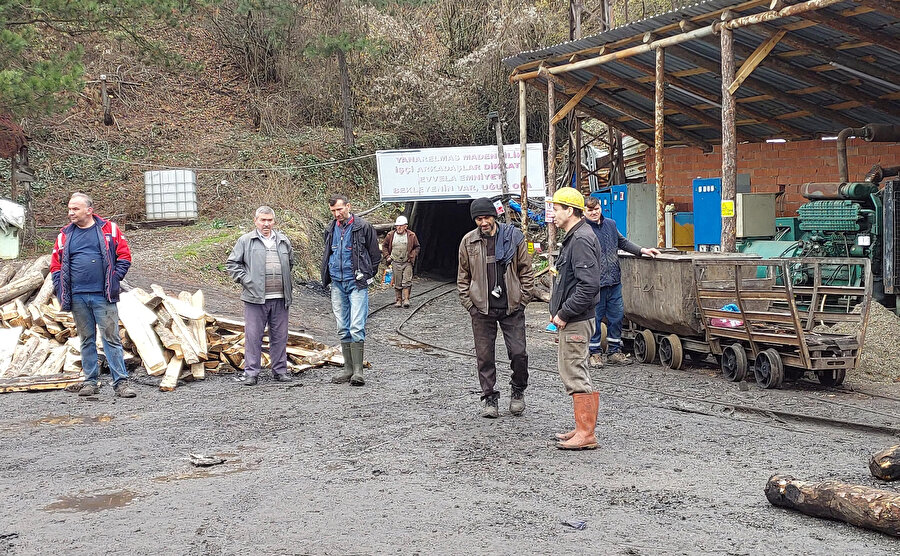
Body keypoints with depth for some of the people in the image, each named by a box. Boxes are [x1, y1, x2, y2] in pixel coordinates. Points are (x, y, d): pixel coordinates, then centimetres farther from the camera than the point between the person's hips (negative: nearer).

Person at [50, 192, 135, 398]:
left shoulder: (109, 229, 2)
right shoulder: (65, 235, 10)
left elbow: (124, 256, 3)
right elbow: (56, 265, 14)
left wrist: (114, 279, -5)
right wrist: (61, 289, 3)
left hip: (103, 296, -3)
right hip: (77, 298, 3)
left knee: (111, 338, -4)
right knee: (87, 340, 11)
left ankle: (121, 383, -3)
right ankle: (91, 381, 17)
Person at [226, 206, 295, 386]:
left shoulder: (284, 241, 14)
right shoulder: (245, 241, 3)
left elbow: (290, 263, 28)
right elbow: (232, 264, 5)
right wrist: (246, 280, -5)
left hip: (280, 298, 3)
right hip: (255, 297, -3)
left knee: (280, 336, 9)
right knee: (253, 336, -1)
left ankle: (280, 370, 19)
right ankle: (251, 372, 5)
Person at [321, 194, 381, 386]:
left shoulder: (363, 227, -5)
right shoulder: (331, 230, 11)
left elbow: (375, 255, 2)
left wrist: (366, 277, 3)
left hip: (356, 283, -6)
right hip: (337, 284, 6)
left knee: (357, 327, -12)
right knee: (343, 329, 8)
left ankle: (358, 370, -10)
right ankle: (348, 369, 15)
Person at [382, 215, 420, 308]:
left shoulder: (411, 235, -1)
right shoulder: (391, 235, 1)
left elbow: (416, 247, 12)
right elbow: (384, 246, 14)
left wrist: (412, 256, -2)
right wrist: (387, 256, 3)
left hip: (407, 263, -1)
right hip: (395, 263, 1)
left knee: (407, 282, -9)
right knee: (397, 283, 3)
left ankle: (406, 299, -6)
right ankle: (399, 300, 10)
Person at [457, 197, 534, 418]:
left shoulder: (513, 237, -1)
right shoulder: (468, 241, 3)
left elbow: (526, 270, 5)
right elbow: (463, 277, 10)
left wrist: (523, 299, -1)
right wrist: (469, 303, 3)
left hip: (512, 308, -1)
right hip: (482, 309, 1)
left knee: (518, 353, -2)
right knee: (484, 356, 5)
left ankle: (518, 391, 22)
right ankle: (489, 398, 19)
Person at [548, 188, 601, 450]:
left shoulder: (581, 240, -18)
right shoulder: (574, 237, 16)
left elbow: (589, 285, -26)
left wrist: (563, 314, -20)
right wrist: (559, 311, 14)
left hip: (576, 321, -11)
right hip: (572, 319, 11)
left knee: (575, 375, -7)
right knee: (576, 374, 16)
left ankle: (586, 435, -1)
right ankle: (583, 428, 24)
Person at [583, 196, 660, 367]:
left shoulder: (610, 224, 12)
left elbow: (622, 243, 27)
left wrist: (643, 250, 20)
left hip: (614, 281, 6)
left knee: (617, 316, 9)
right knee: (594, 318, 2)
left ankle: (614, 352, 20)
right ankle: (595, 353, 15)